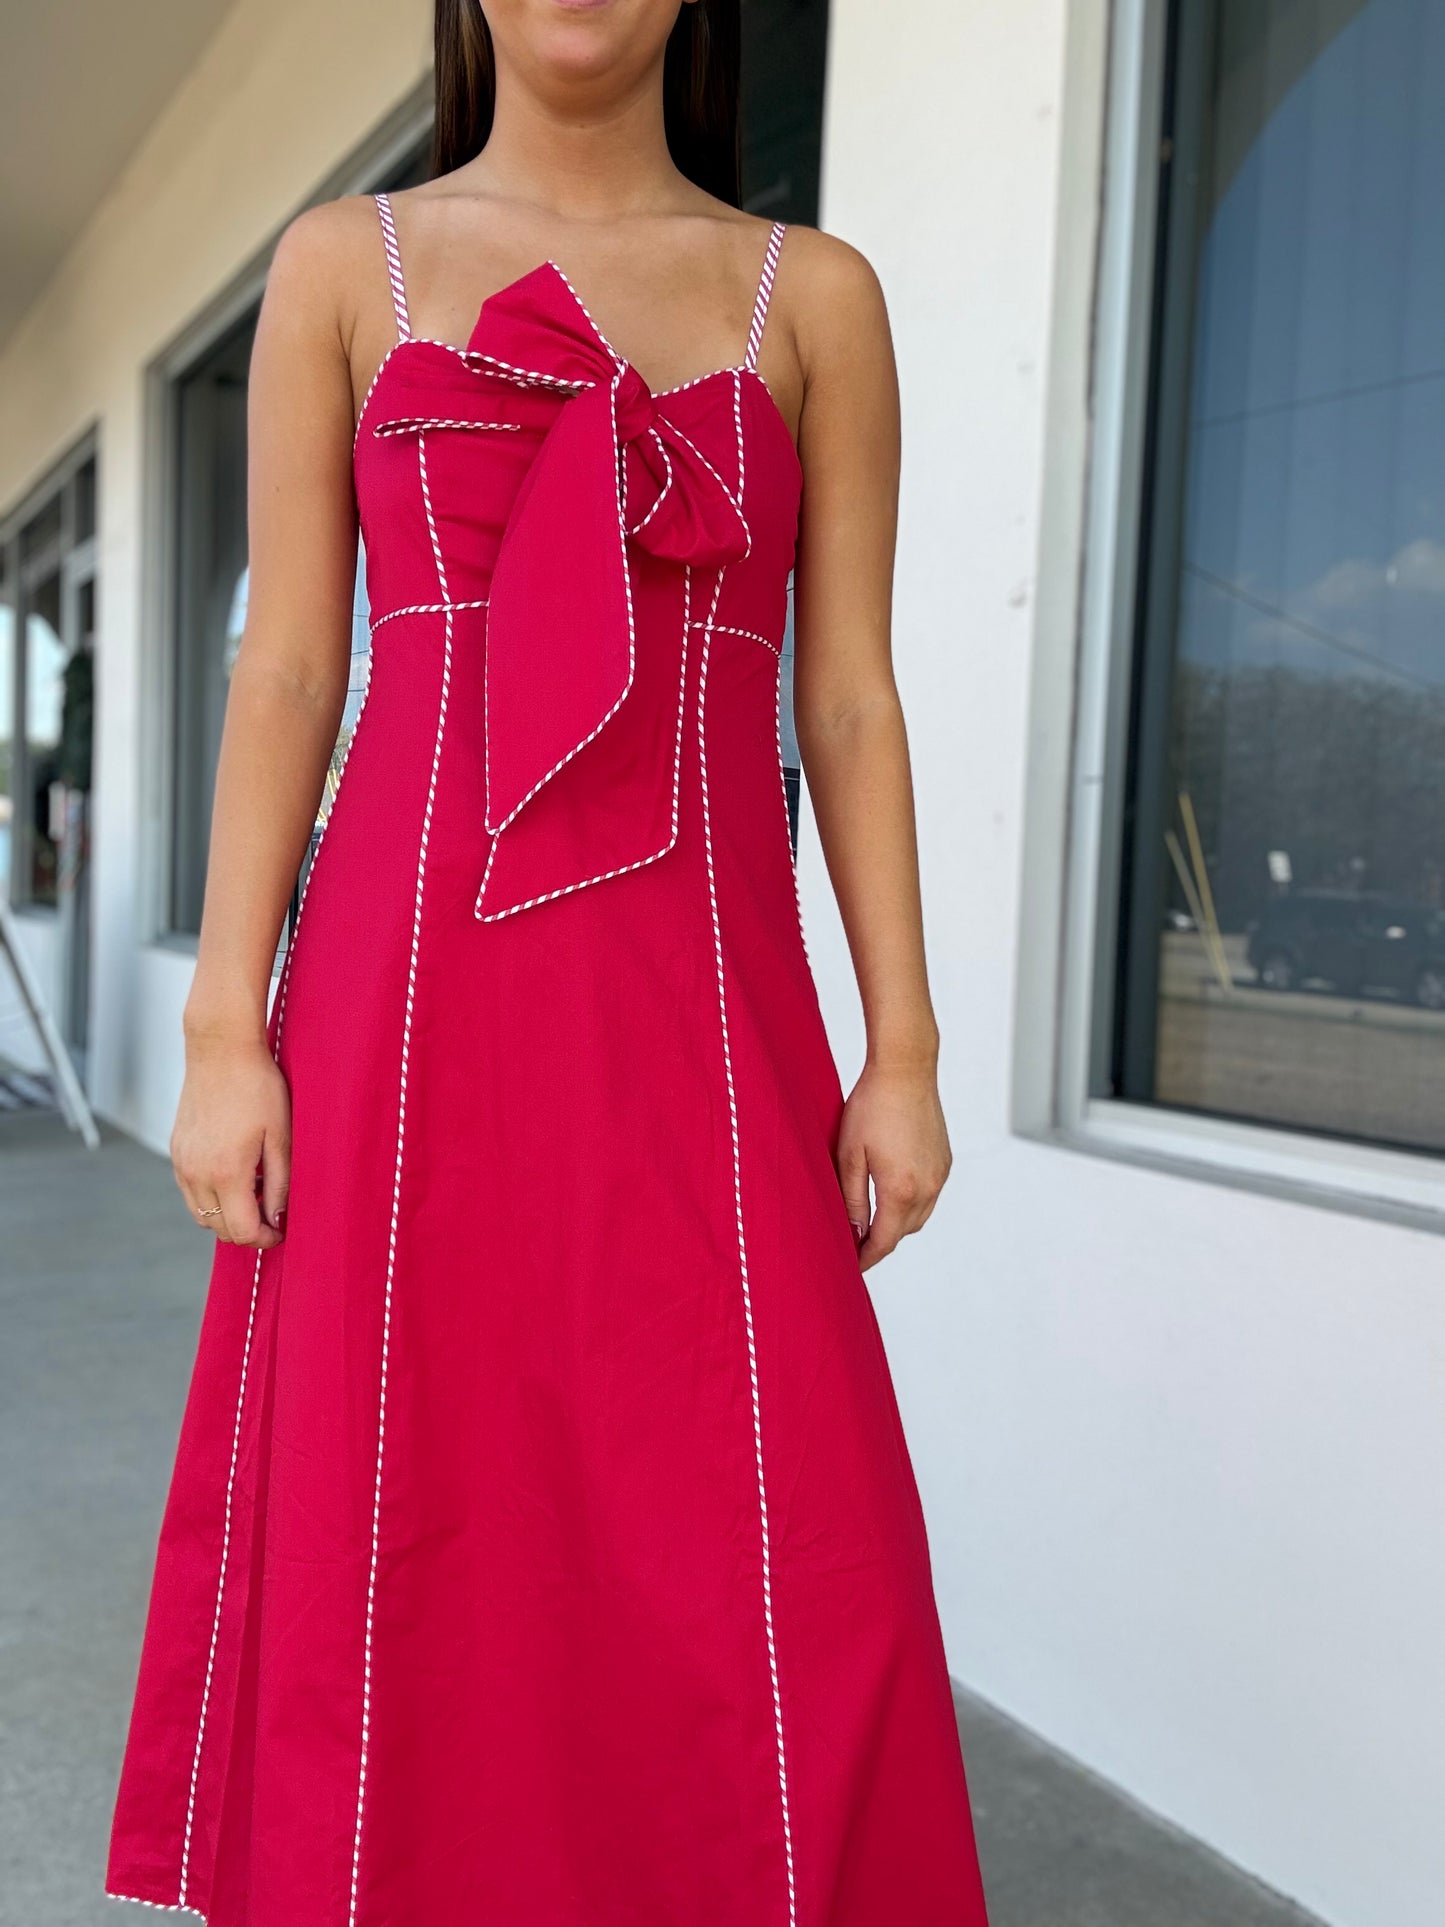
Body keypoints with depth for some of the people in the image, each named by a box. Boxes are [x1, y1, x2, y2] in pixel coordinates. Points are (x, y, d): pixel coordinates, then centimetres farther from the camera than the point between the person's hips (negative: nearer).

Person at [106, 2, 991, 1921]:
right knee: (397, 1541, 5)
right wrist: (226, 1028, -3)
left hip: (704, 1007, 1)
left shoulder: (816, 295, 12)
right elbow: (286, 669, 5)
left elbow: (852, 697, 7)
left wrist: (903, 1051, 1)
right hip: (411, 986, 0)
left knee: (780, 1584, 0)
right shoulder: (344, 266, 12)